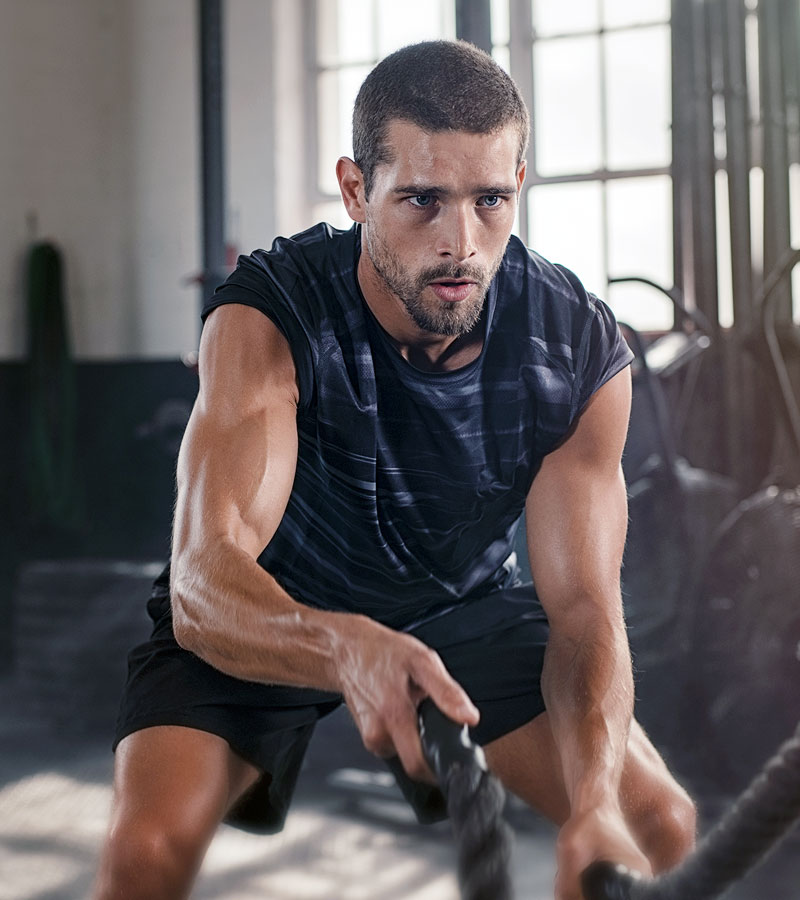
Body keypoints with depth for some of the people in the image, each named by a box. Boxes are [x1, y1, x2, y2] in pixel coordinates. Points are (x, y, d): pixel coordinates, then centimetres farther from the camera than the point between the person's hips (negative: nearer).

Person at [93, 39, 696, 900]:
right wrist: (346, 649, -64)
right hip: (268, 618, -2)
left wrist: (595, 806, -41)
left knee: (660, 825, -14)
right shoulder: (265, 317, -29)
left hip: (461, 609, 3)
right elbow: (204, 582, -41)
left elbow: (585, 608, -21)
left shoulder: (582, 349, -20)